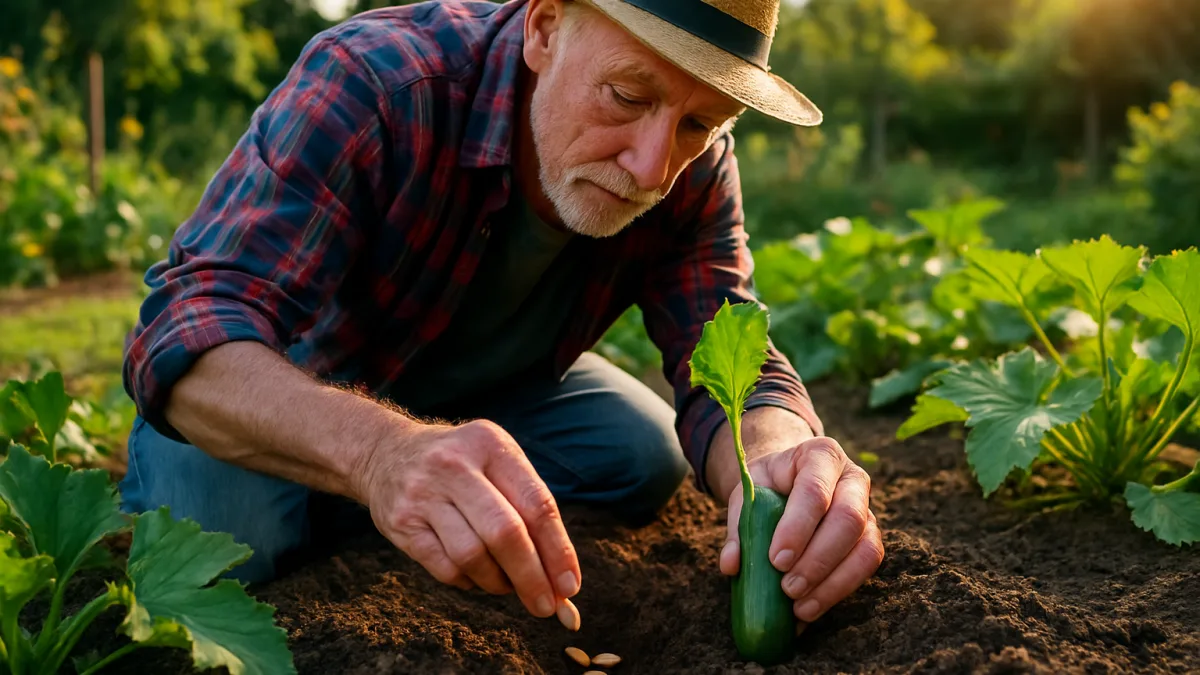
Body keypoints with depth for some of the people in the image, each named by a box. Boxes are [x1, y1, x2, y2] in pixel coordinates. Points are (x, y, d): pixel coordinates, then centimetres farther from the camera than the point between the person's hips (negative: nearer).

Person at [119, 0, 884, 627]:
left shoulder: (694, 171, -21)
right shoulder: (371, 82, -37)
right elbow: (193, 326, -45)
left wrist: (777, 457, -52)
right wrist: (380, 451, -65)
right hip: (286, 386, -4)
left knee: (649, 460, -10)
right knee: (216, 540, -30)